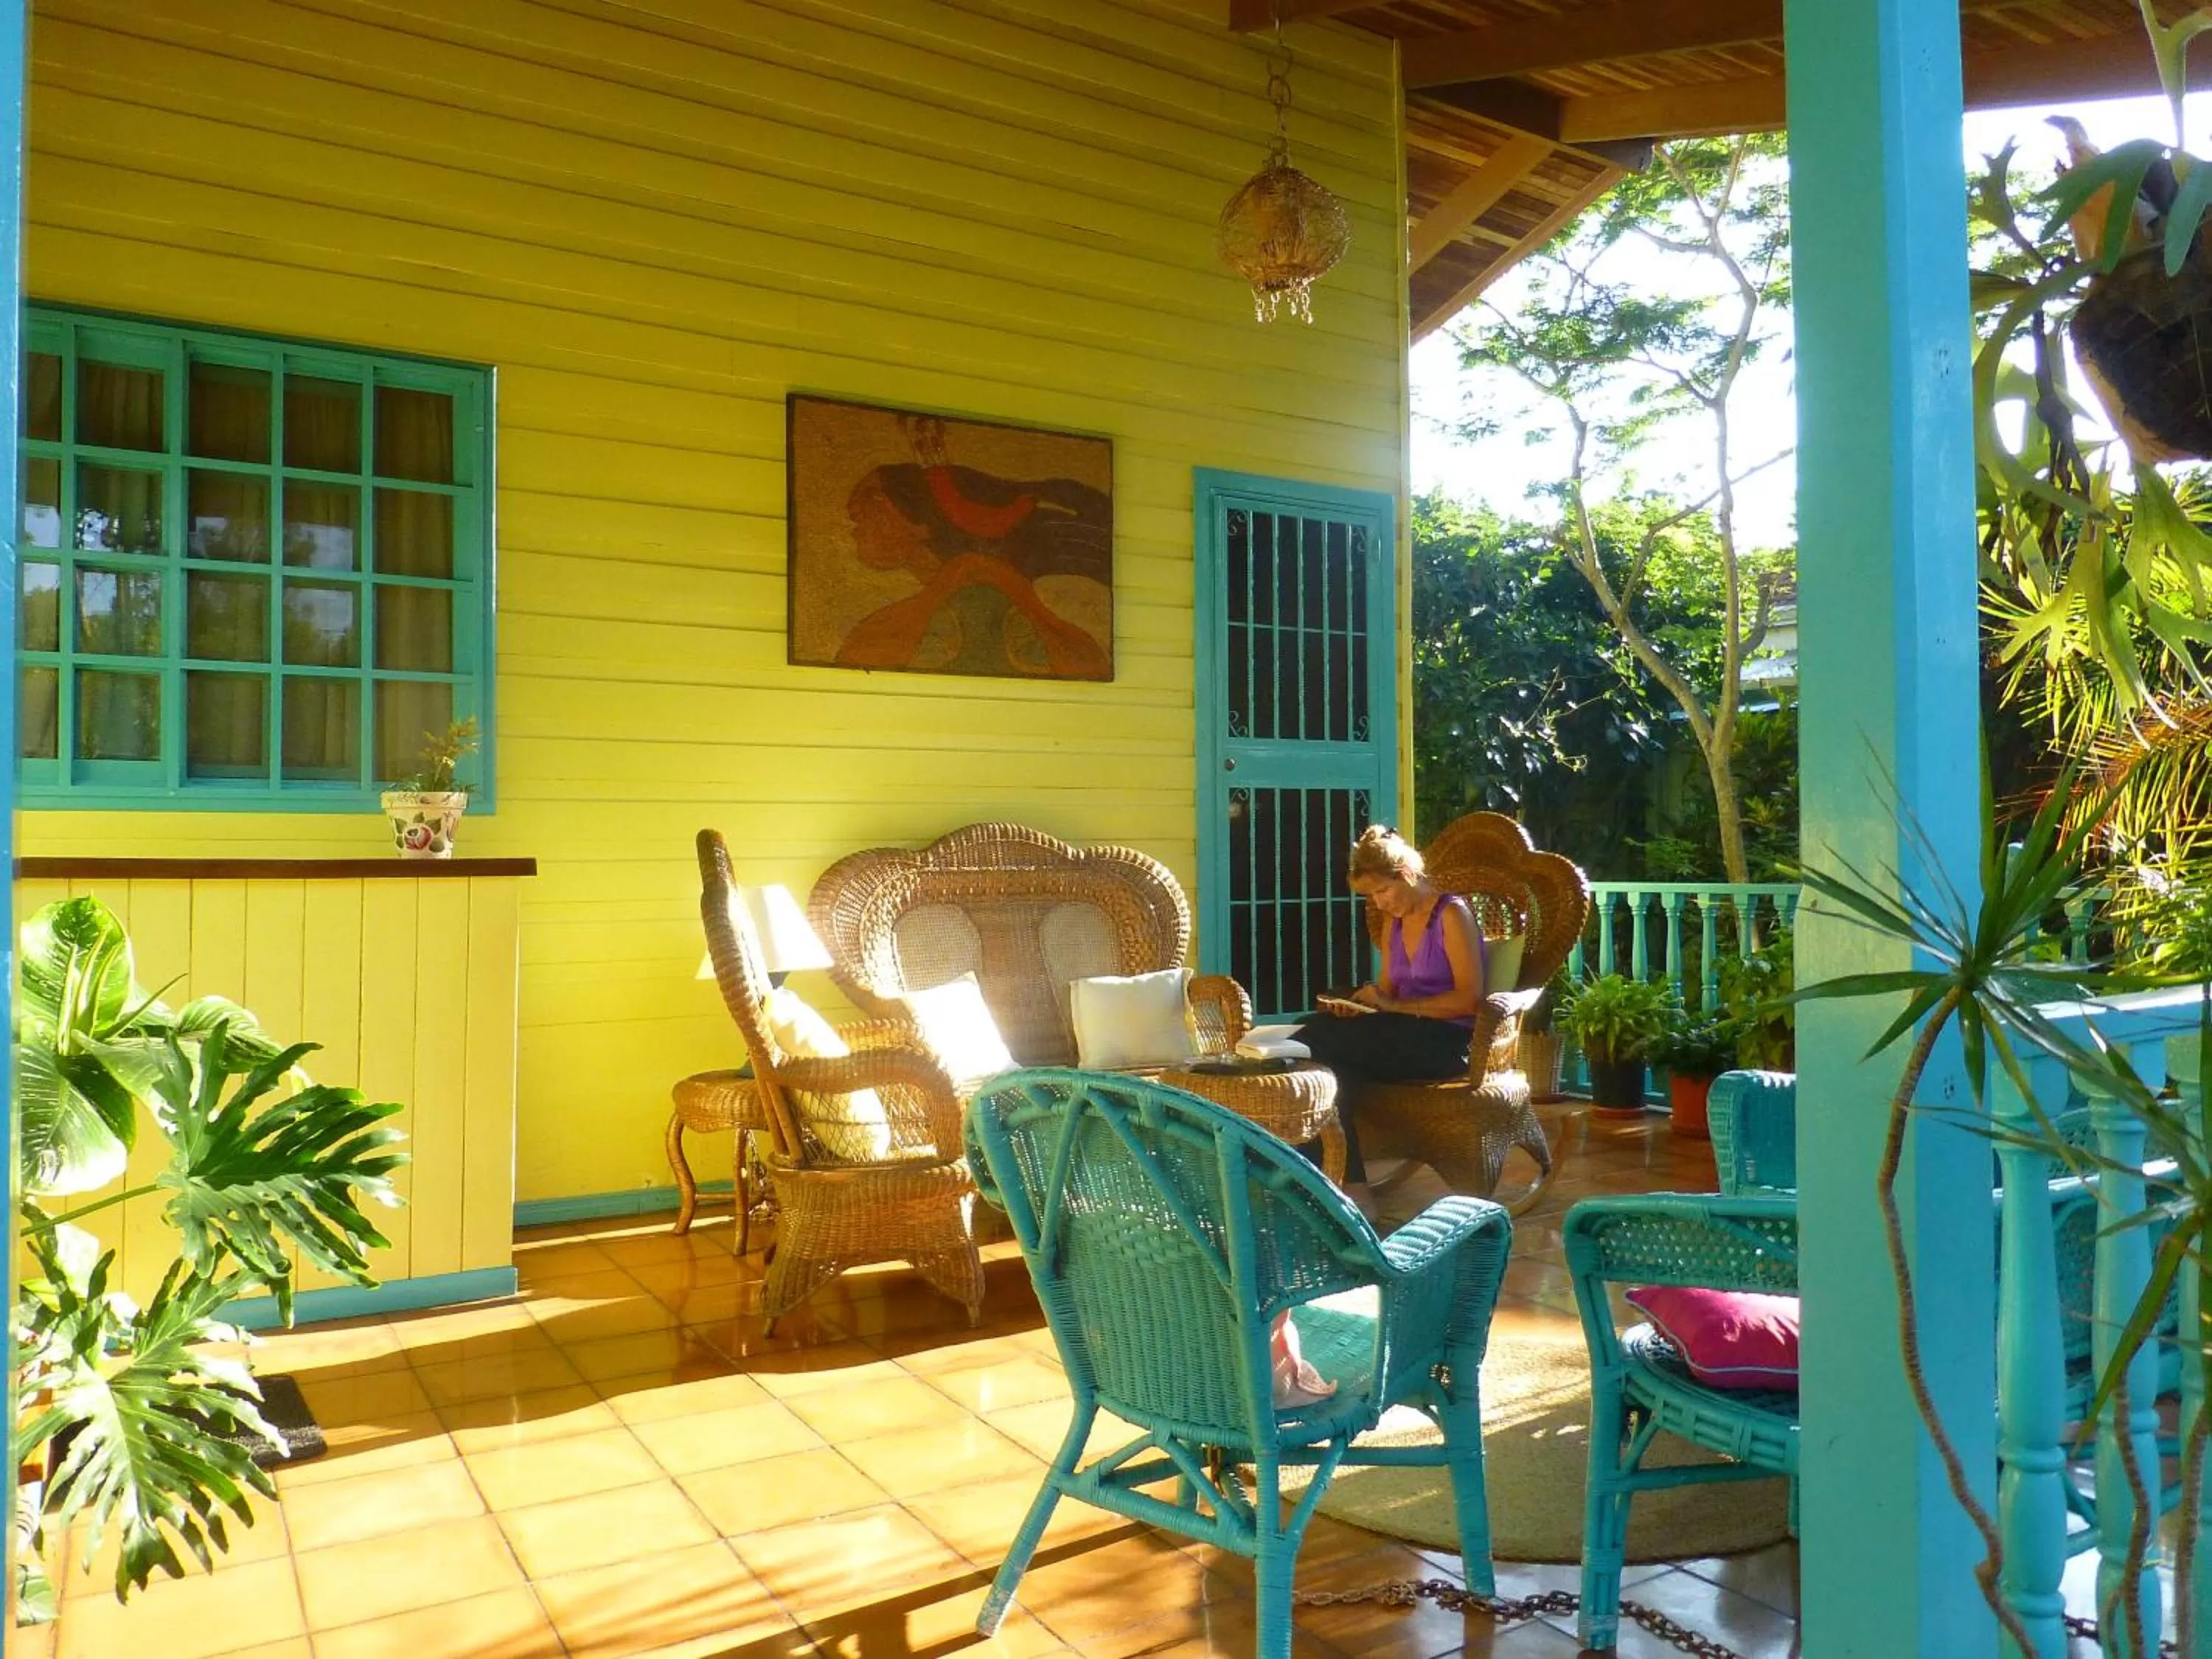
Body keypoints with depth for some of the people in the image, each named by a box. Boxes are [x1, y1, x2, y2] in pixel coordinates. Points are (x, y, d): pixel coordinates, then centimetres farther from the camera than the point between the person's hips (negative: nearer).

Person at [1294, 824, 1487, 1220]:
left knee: (1317, 1039, -25)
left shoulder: (1452, 914, -7)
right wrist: (1363, 1004, -6)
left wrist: (1395, 1006, -18)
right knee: (1335, 1063, -27)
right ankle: (1351, 1190, -28)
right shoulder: (1393, 922, 15)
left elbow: (1468, 999, -14)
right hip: (1403, 1037, 7)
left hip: (1446, 1041, -7)